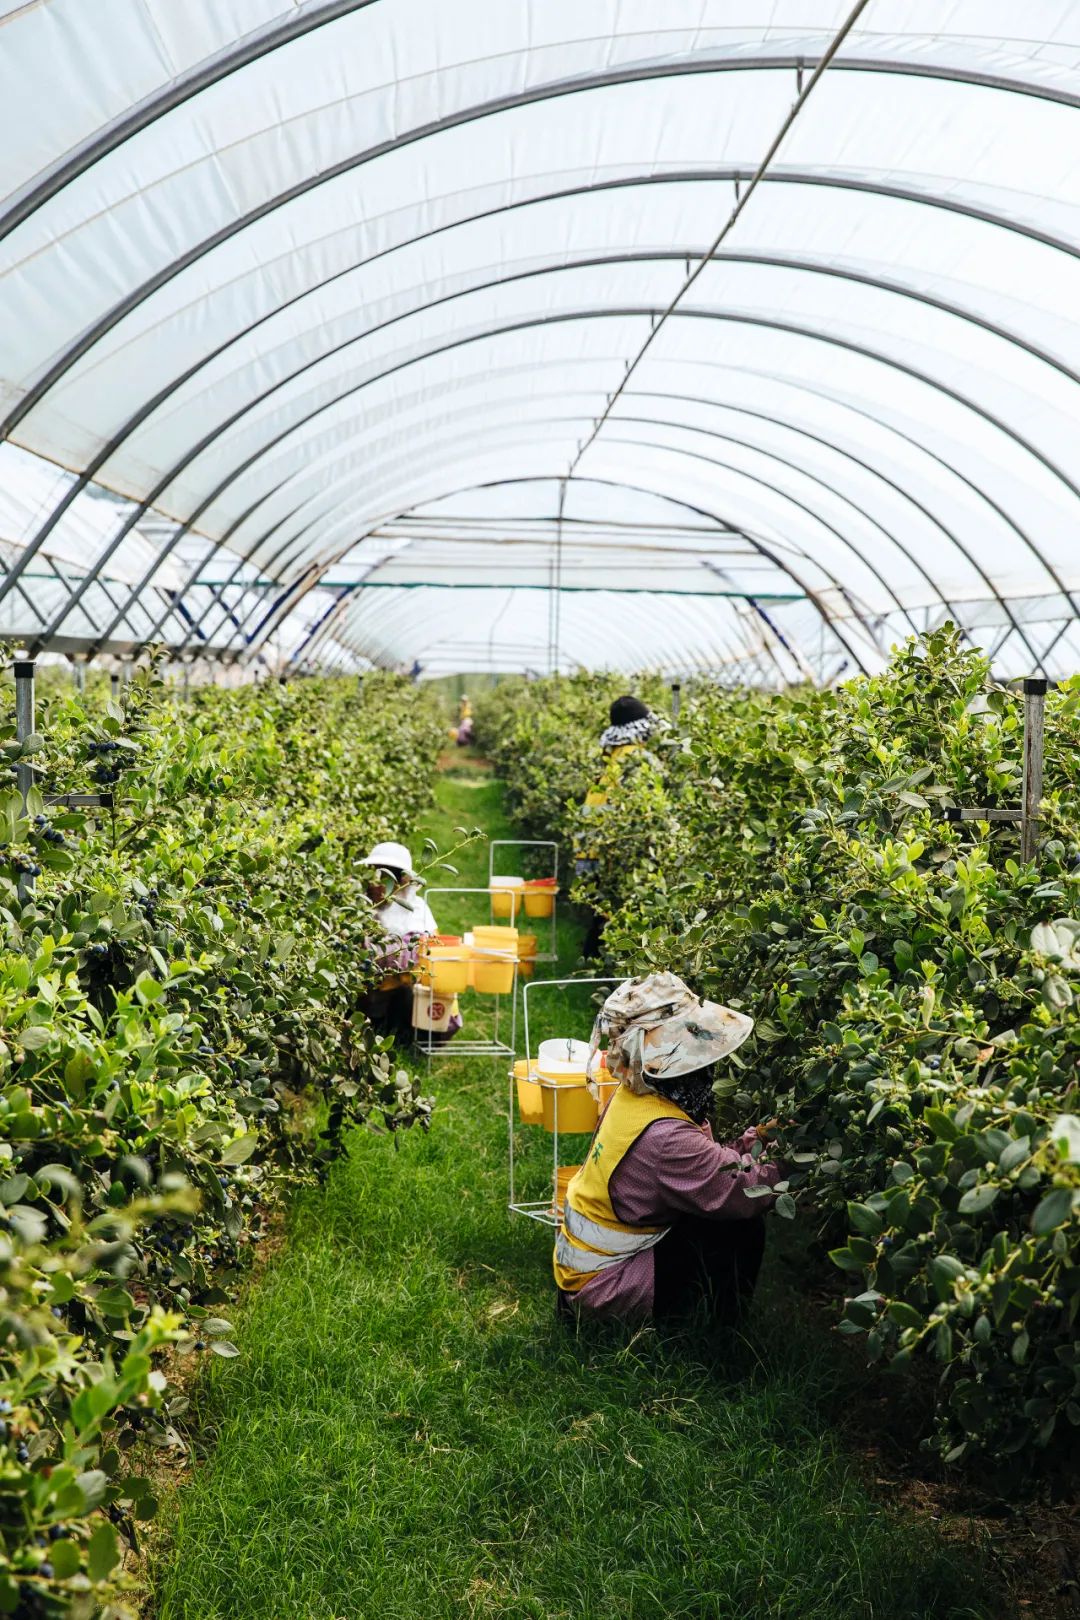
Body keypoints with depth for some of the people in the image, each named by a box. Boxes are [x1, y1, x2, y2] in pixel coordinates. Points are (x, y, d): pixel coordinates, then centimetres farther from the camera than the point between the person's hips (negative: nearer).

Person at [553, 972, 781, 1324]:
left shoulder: (633, 1098, -4)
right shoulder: (664, 1137, -31)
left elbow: (708, 1160, 4)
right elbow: (746, 1193, -28)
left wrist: (755, 1139, -7)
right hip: (601, 1285, -9)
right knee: (742, 1229, -14)